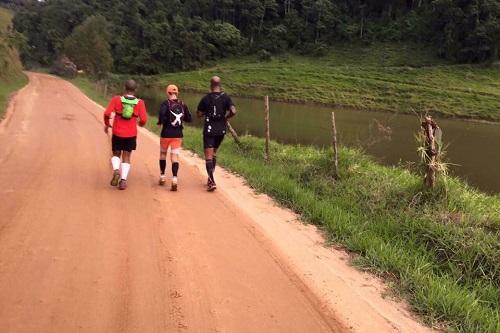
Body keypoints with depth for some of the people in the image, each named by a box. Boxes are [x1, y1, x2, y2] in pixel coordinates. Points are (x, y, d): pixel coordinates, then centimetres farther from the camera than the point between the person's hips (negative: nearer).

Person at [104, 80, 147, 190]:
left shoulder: (116, 99, -7)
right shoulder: (140, 103, -6)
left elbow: (107, 113, -14)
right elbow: (144, 119, -11)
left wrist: (106, 124, 5)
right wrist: (140, 123, 13)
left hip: (117, 133, 0)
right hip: (131, 134, 0)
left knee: (116, 154, 18)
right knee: (126, 157, 11)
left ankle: (116, 170, -9)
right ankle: (123, 180, 1)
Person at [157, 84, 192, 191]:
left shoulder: (165, 104, -8)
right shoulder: (182, 104, 3)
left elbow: (162, 115, -25)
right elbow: (189, 119, 6)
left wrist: (161, 122, -6)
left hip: (166, 134, -2)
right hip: (178, 134, 2)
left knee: (163, 154, 19)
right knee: (175, 157, 0)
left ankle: (162, 177, 27)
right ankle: (174, 179, -17)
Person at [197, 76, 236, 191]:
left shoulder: (206, 98, -6)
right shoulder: (226, 97, -2)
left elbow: (199, 114, -1)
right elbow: (233, 111, -15)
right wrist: (225, 117, 3)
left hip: (209, 130, -3)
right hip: (221, 130, 3)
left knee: (208, 156, -3)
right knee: (214, 153, 21)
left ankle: (212, 182, -16)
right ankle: (210, 178, 25)